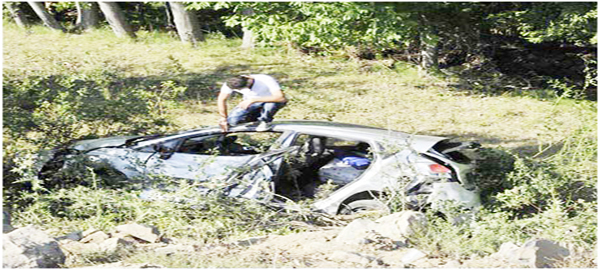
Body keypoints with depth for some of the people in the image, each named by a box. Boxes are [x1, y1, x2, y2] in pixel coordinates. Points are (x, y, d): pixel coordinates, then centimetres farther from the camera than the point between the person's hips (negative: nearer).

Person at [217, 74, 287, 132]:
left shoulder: (267, 81, -35)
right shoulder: (230, 83, -23)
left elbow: (281, 97, -47)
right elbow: (221, 100, -10)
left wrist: (253, 100, -48)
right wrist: (224, 118, -5)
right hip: (250, 102, 4)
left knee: (273, 102, -40)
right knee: (233, 120, -19)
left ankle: (265, 120, -8)